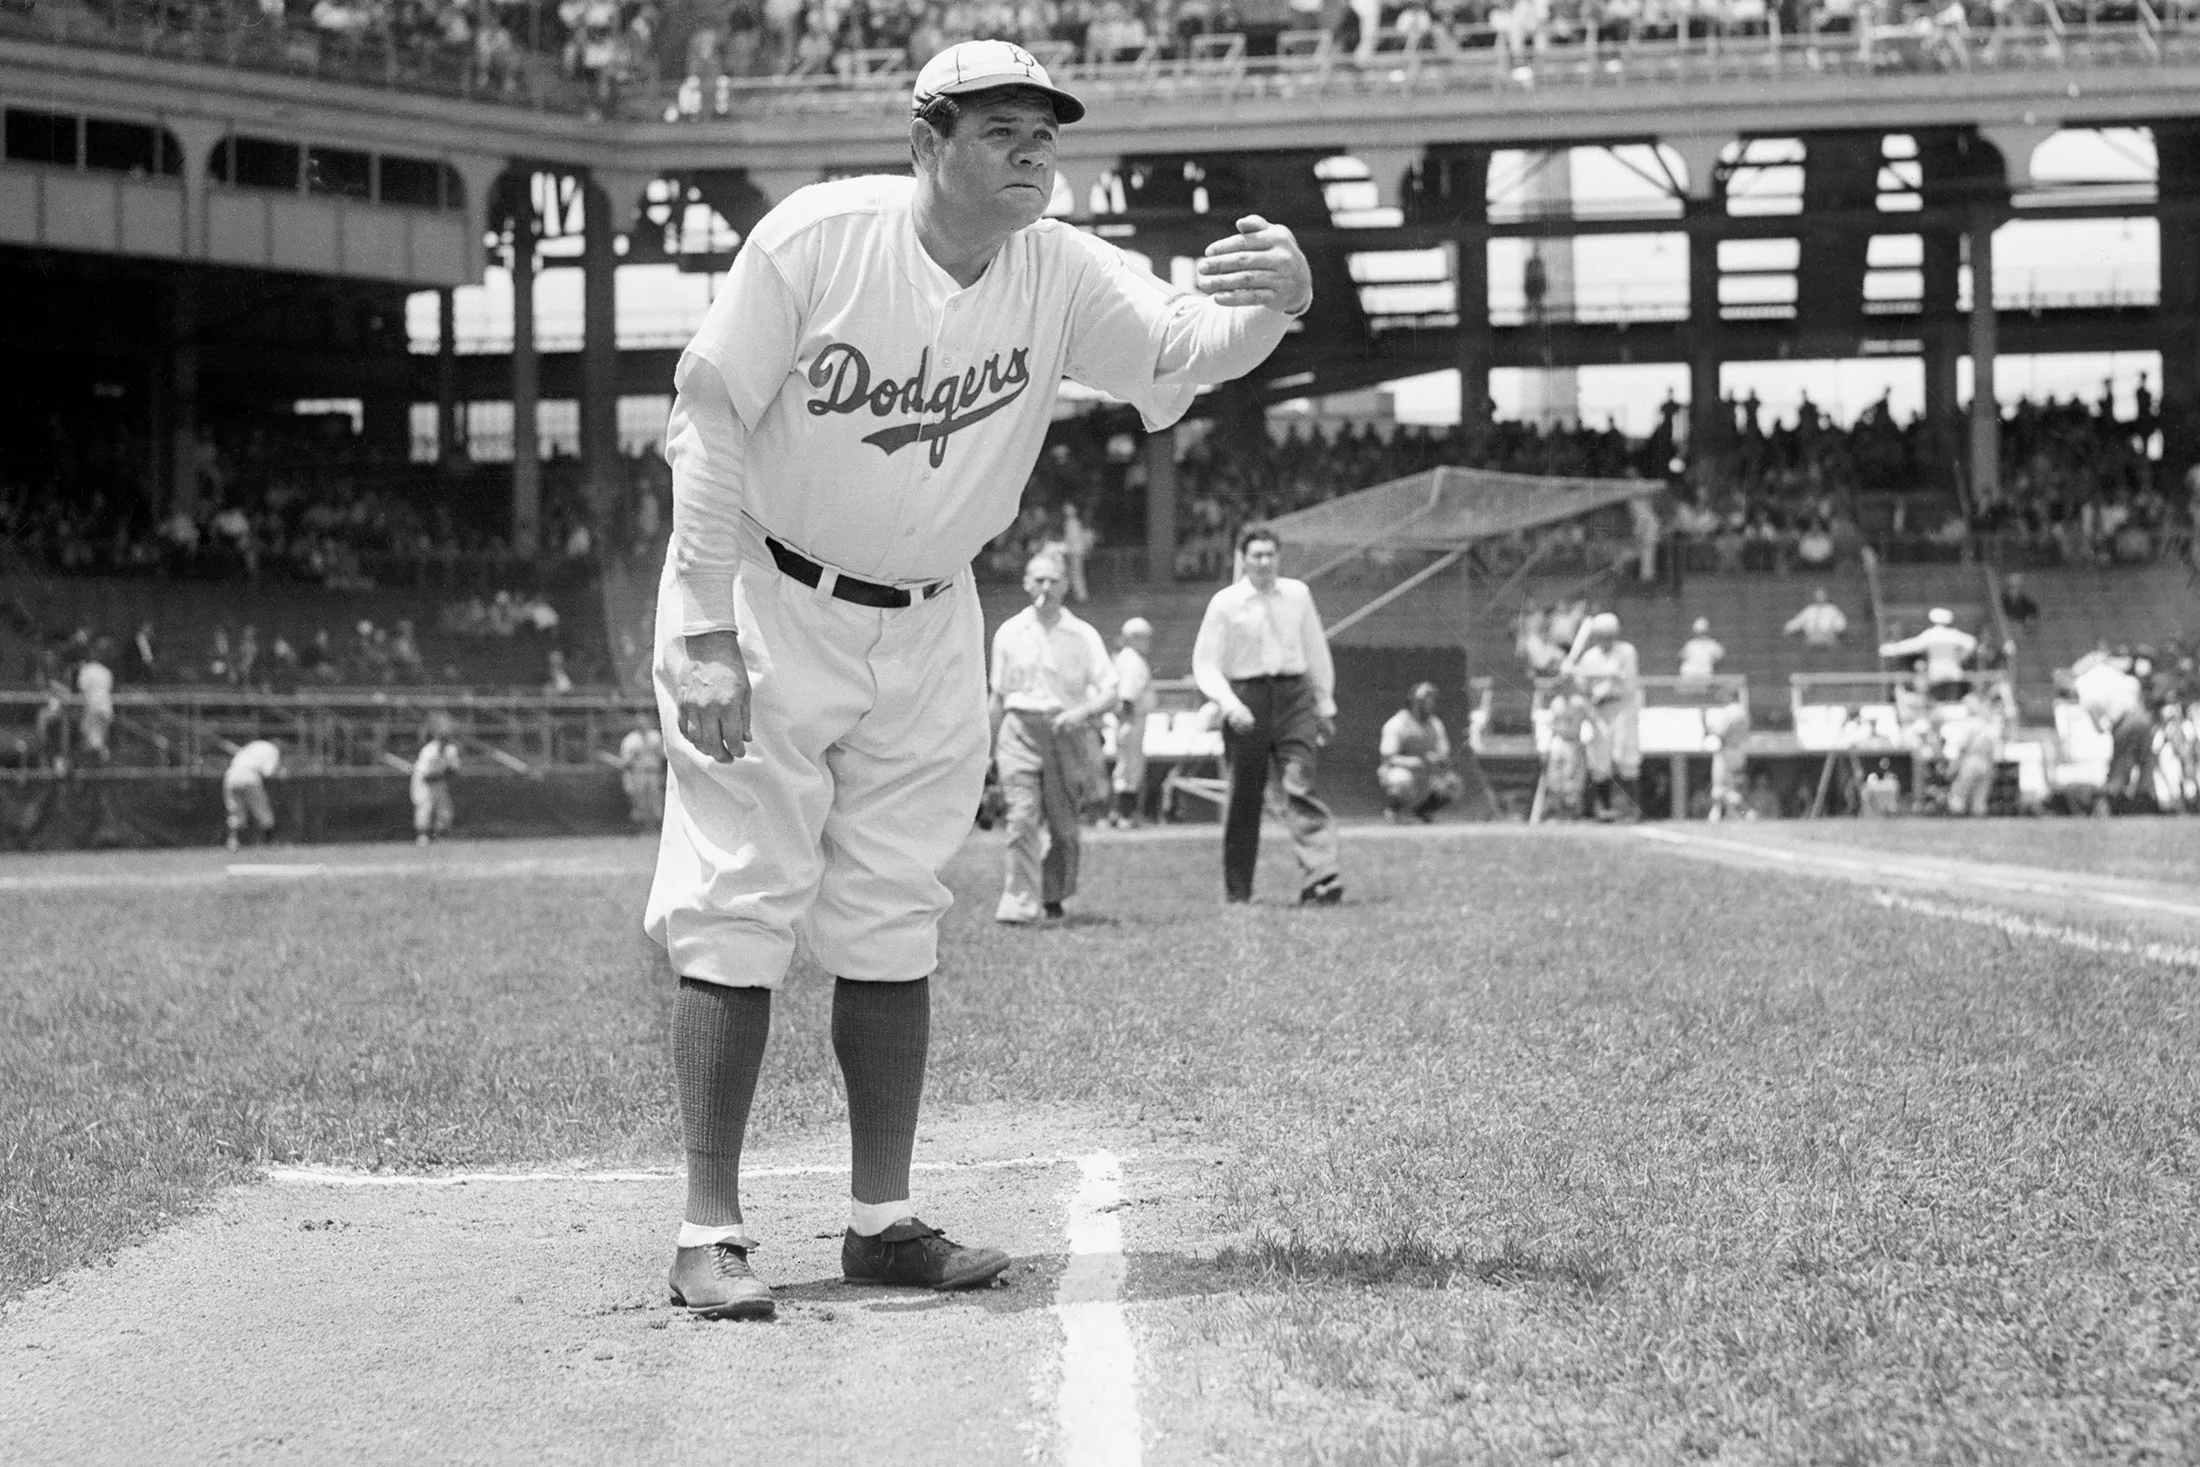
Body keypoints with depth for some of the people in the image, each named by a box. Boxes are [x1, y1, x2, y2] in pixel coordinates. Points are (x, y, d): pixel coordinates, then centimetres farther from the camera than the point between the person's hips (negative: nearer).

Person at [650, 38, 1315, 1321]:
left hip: (930, 627, 4)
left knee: (893, 925, 8)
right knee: (737, 908, -7)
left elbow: (1183, 342, -23)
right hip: (769, 601, -4)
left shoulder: (1063, 276, -9)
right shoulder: (816, 239, -19)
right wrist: (706, 632, -20)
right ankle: (712, 1233, -5)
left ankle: (884, 1219, 14)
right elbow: (710, 427, -16)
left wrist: (1276, 302, -46)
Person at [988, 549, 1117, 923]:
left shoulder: (1083, 636, 4)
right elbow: (998, 696, 16)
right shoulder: (1009, 633, 9)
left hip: (1066, 734, 0)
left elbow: (1110, 693, 0)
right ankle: (1019, 905, -20)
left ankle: (1053, 896, 28)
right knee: (1022, 817, -15)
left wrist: (1082, 712, -20)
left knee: (1064, 825, 5)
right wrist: (989, 748, 17)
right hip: (1020, 731, 0)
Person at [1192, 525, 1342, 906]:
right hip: (1247, 699, -1)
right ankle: (1236, 892, 15)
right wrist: (1229, 703, -16)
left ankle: (1321, 880, -24)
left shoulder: (1297, 594, 8)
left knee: (1300, 787, -14)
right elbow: (1205, 664, -1)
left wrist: (1325, 703, 19)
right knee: (1244, 797, 3)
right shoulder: (1225, 603, 0)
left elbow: (1316, 650, 17)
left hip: (1294, 696, 1)